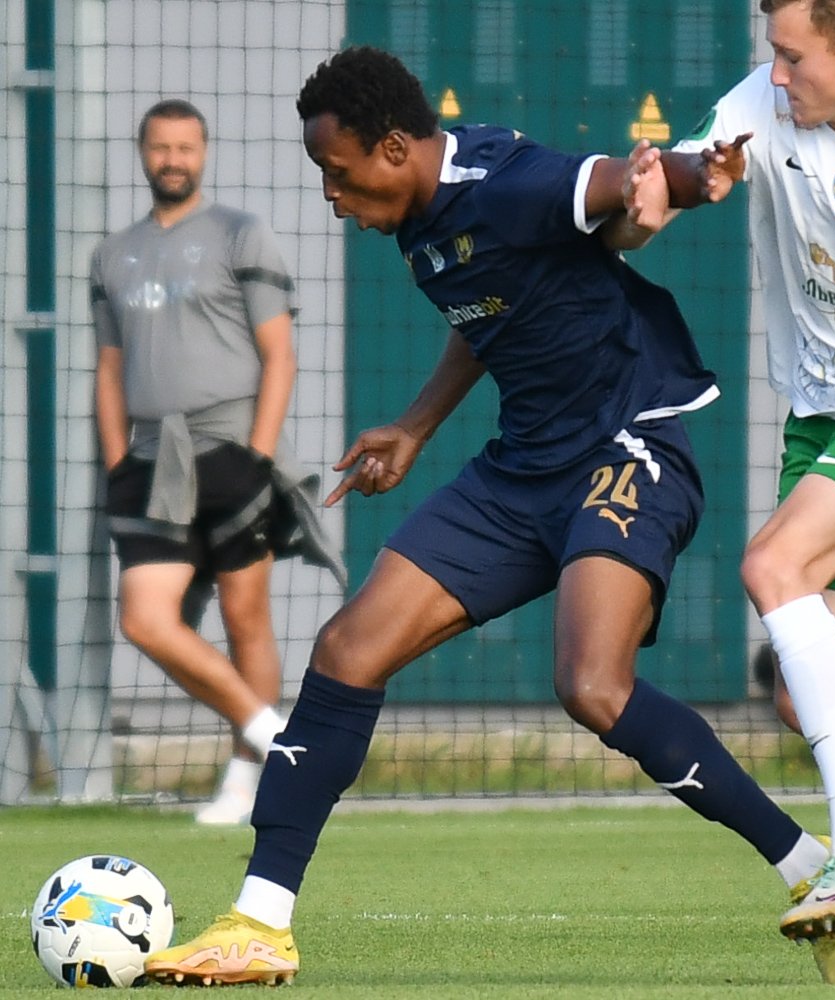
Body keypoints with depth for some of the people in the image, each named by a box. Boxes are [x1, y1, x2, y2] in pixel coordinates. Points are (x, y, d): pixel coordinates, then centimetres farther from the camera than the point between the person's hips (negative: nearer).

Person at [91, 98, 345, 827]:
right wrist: (118, 467, 9)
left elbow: (279, 357, -3)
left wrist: (257, 458, -11)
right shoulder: (116, 256, 16)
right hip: (155, 463, 5)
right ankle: (267, 731, 5)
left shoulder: (241, 238, 1)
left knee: (246, 620, -1)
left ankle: (246, 779, 8)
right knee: (146, 620, -8)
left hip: (230, 449, -5)